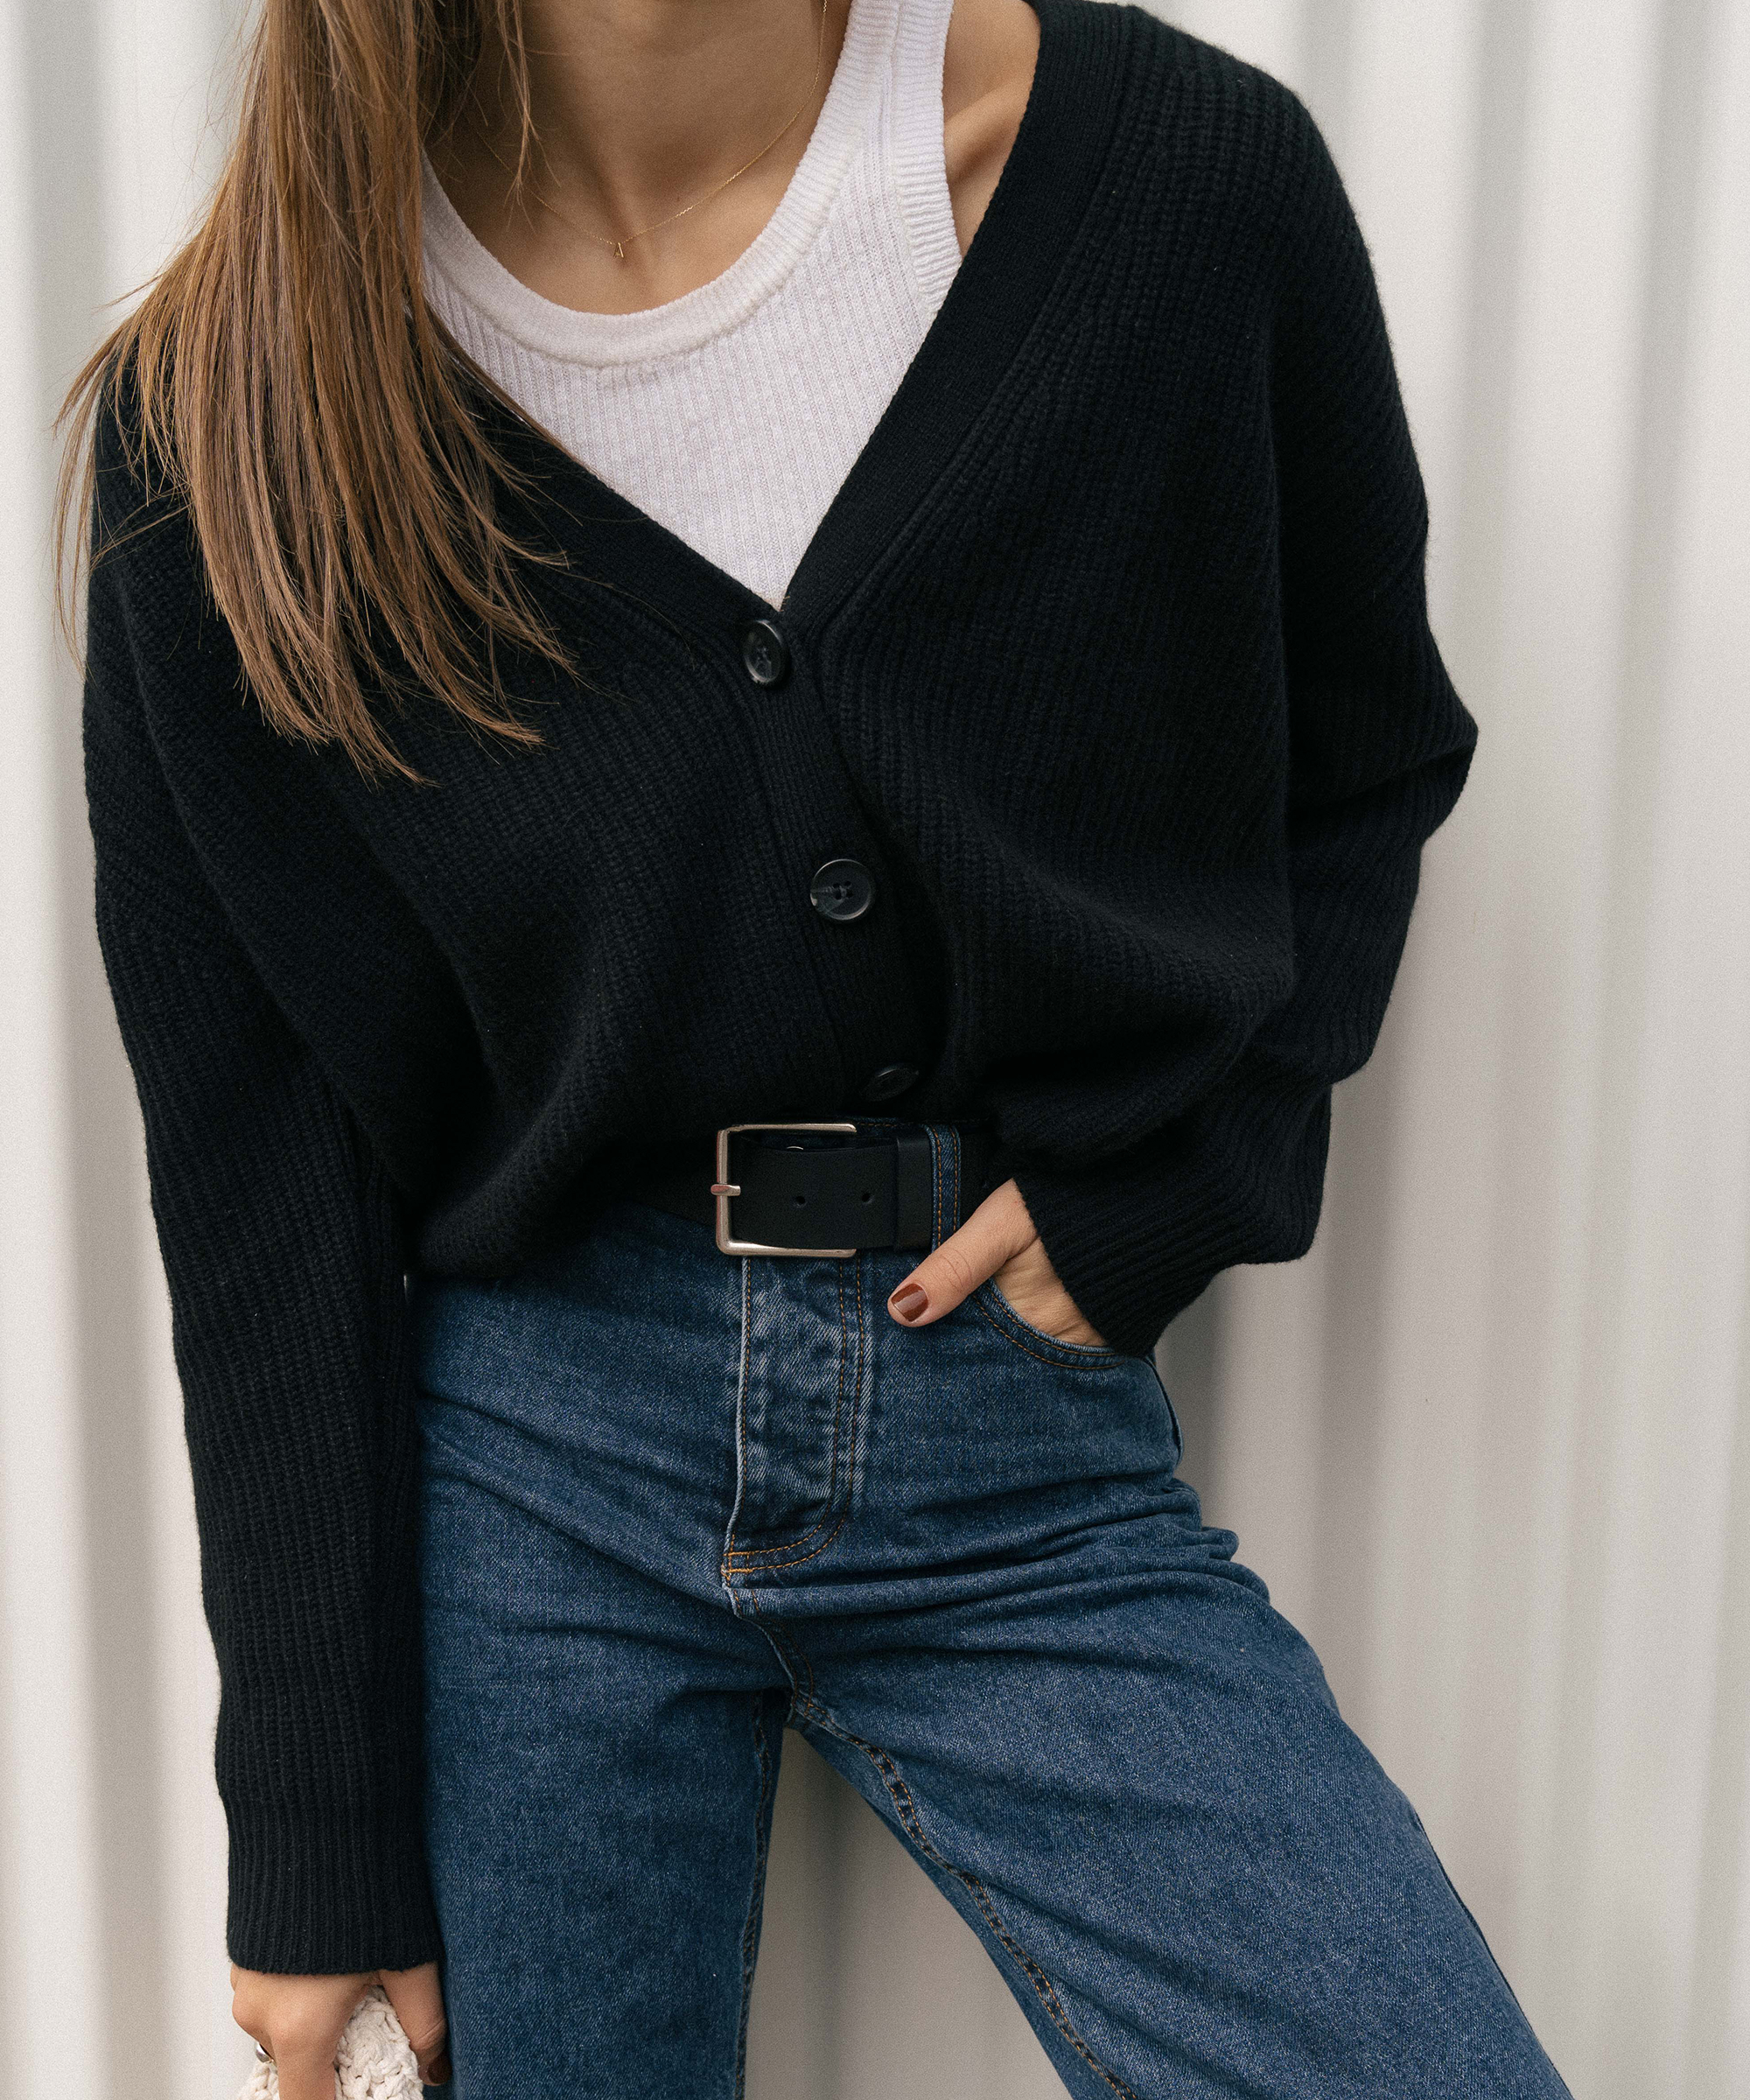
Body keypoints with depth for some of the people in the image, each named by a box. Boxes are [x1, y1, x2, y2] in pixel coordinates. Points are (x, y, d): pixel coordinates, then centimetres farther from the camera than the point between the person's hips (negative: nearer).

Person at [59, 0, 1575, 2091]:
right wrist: (321, 1841, 0)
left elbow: (1372, 762, 11)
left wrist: (1179, 1173, -5)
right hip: (527, 1456, 0)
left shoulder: (1192, 177, -6)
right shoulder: (223, 422, -5)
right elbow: (258, 1172, -2)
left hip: (1028, 1443, 1)